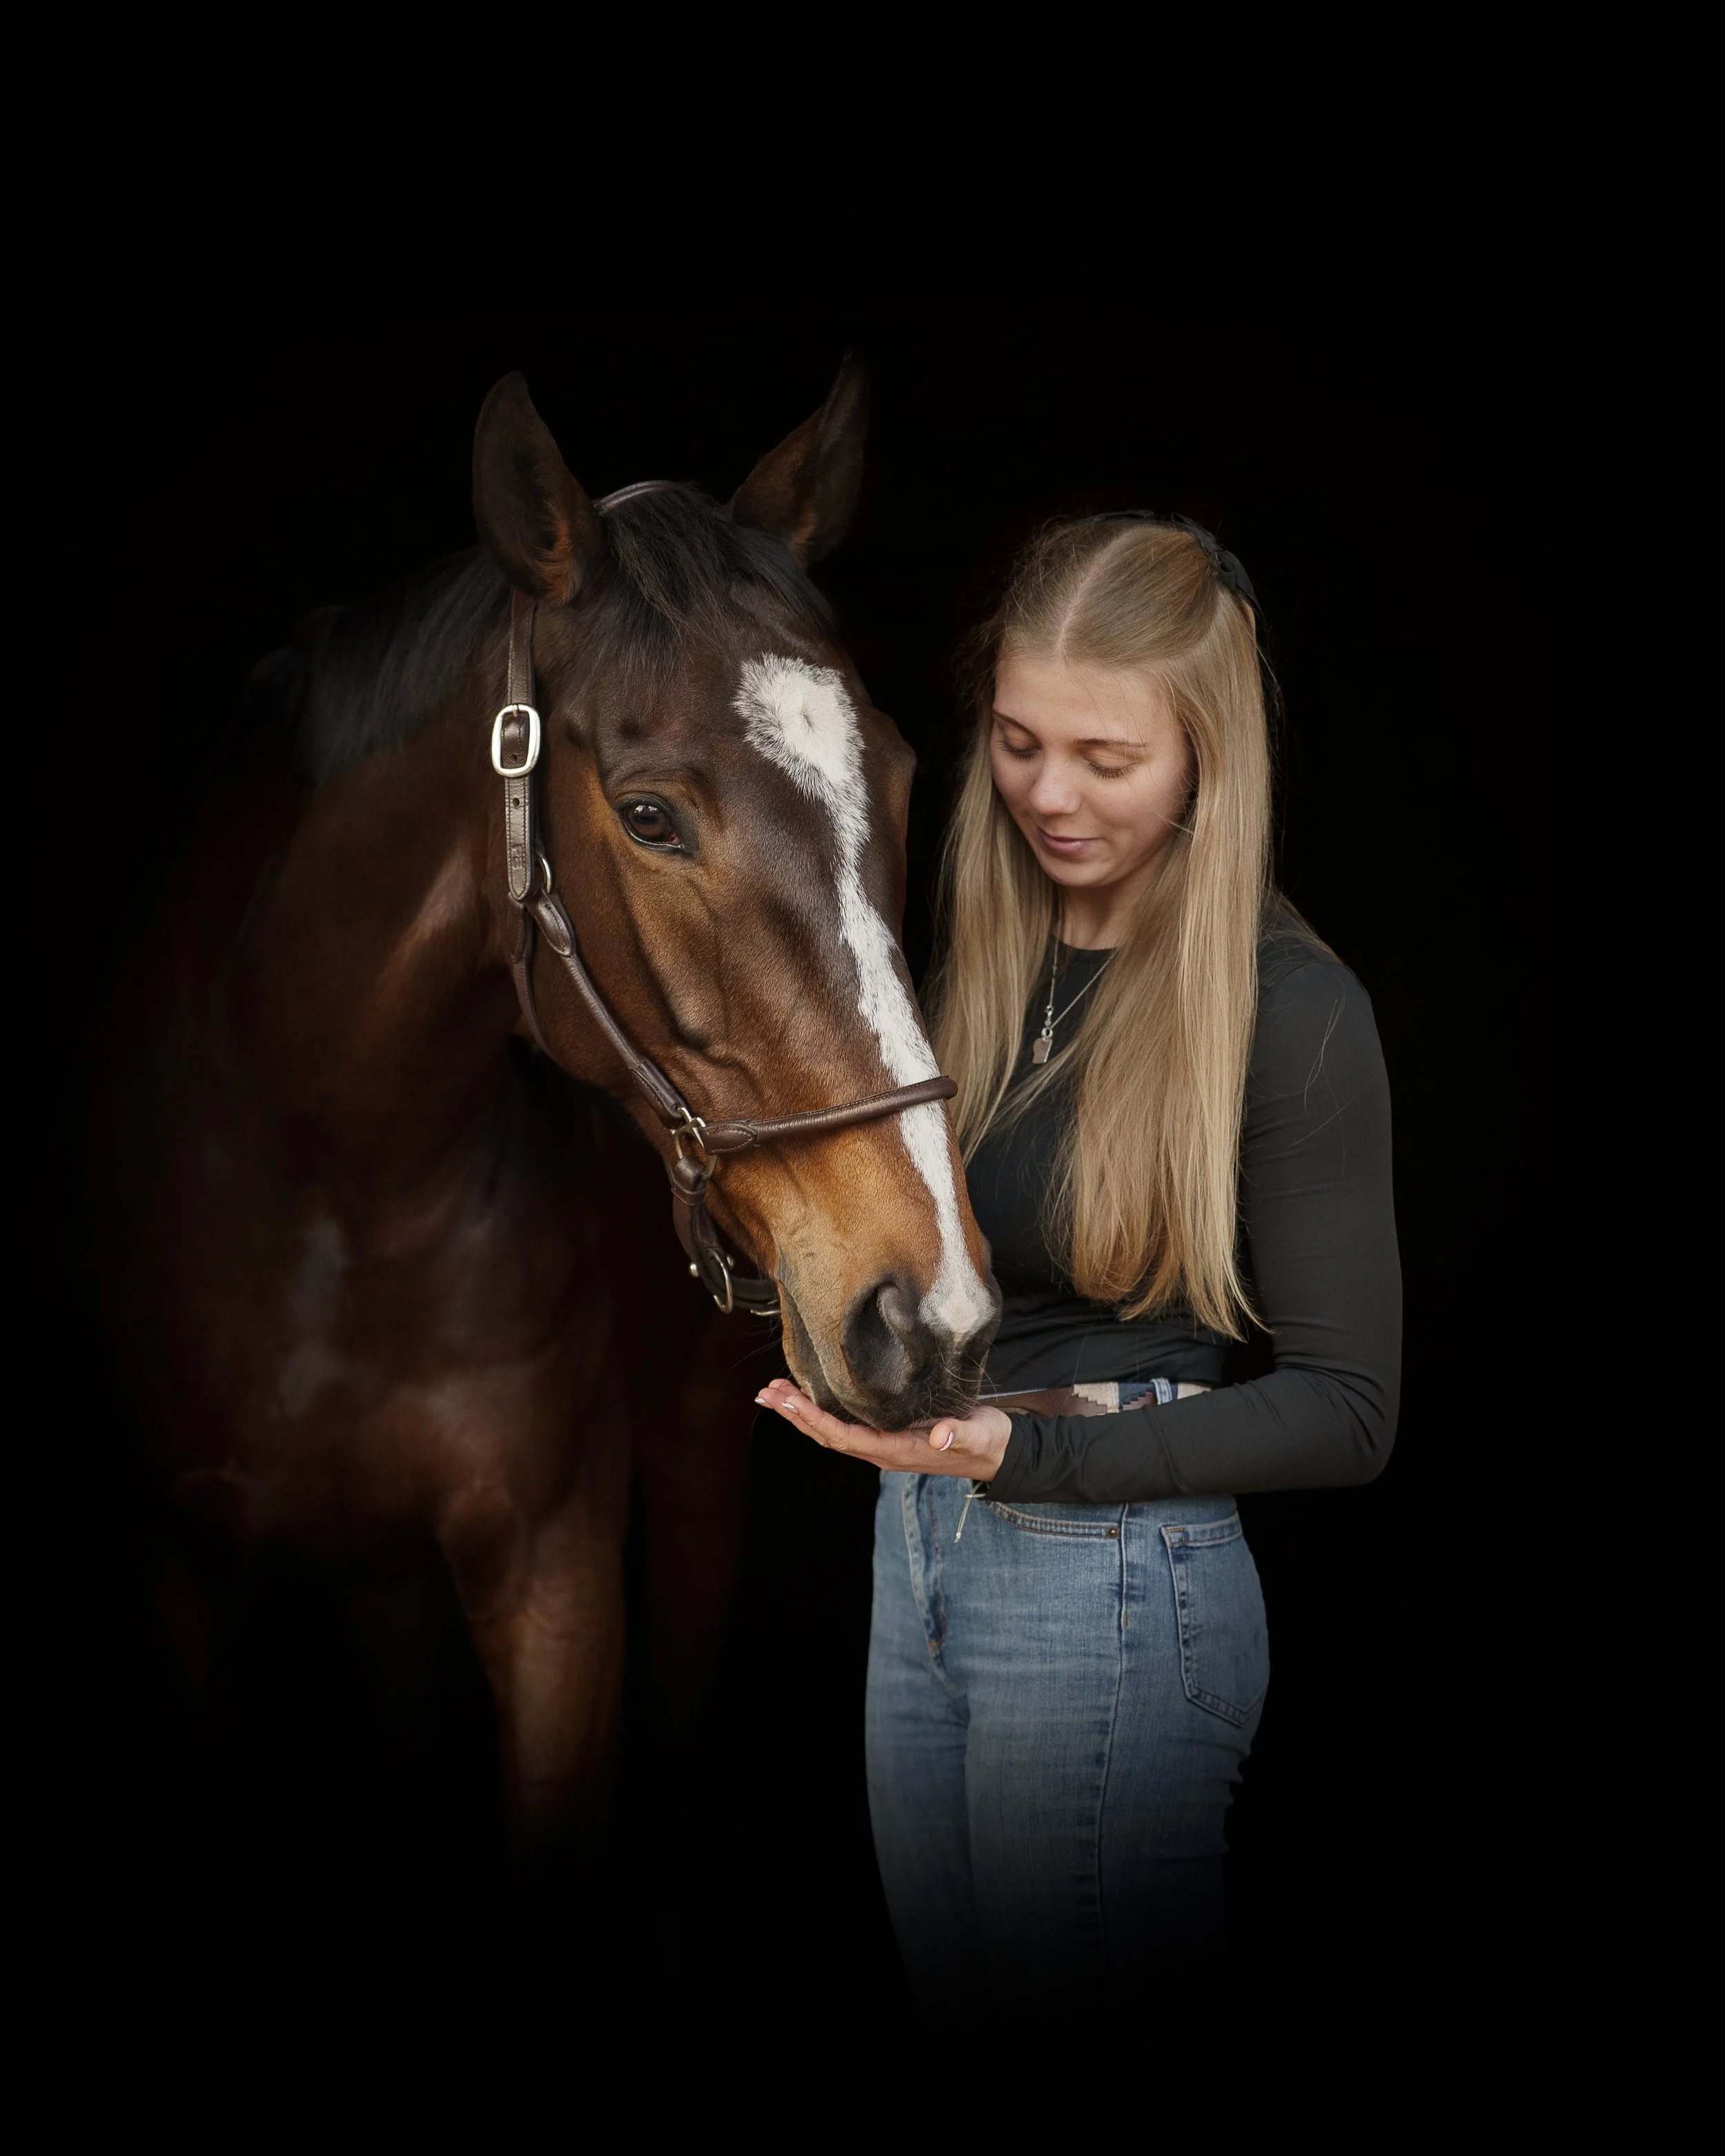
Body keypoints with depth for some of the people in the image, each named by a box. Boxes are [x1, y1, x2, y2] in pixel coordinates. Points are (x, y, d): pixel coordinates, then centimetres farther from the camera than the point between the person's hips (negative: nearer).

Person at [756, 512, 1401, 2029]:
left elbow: (1346, 1409, -16)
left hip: (1114, 1582, -7)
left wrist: (1029, 1451, -24)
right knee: (951, 2003, 21)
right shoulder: (976, 949, 4)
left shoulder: (1293, 1009, -16)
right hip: (920, 1540, 7)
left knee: (1102, 2019, 8)